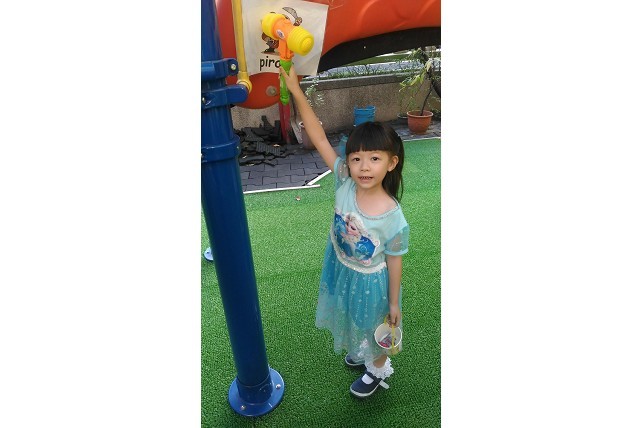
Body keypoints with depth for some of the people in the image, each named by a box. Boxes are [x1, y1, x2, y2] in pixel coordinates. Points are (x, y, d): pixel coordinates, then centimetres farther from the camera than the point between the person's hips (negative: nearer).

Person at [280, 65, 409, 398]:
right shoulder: (345, 182, -24)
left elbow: (394, 260, -18)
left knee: (374, 326, 24)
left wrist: (394, 303, -6)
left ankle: (378, 367, 55)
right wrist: (297, 92, -35)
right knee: (352, 320, 31)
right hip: (341, 270, 5)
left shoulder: (393, 218, -32)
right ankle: (360, 350, 64)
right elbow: (320, 139, -28)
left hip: (370, 281, -4)